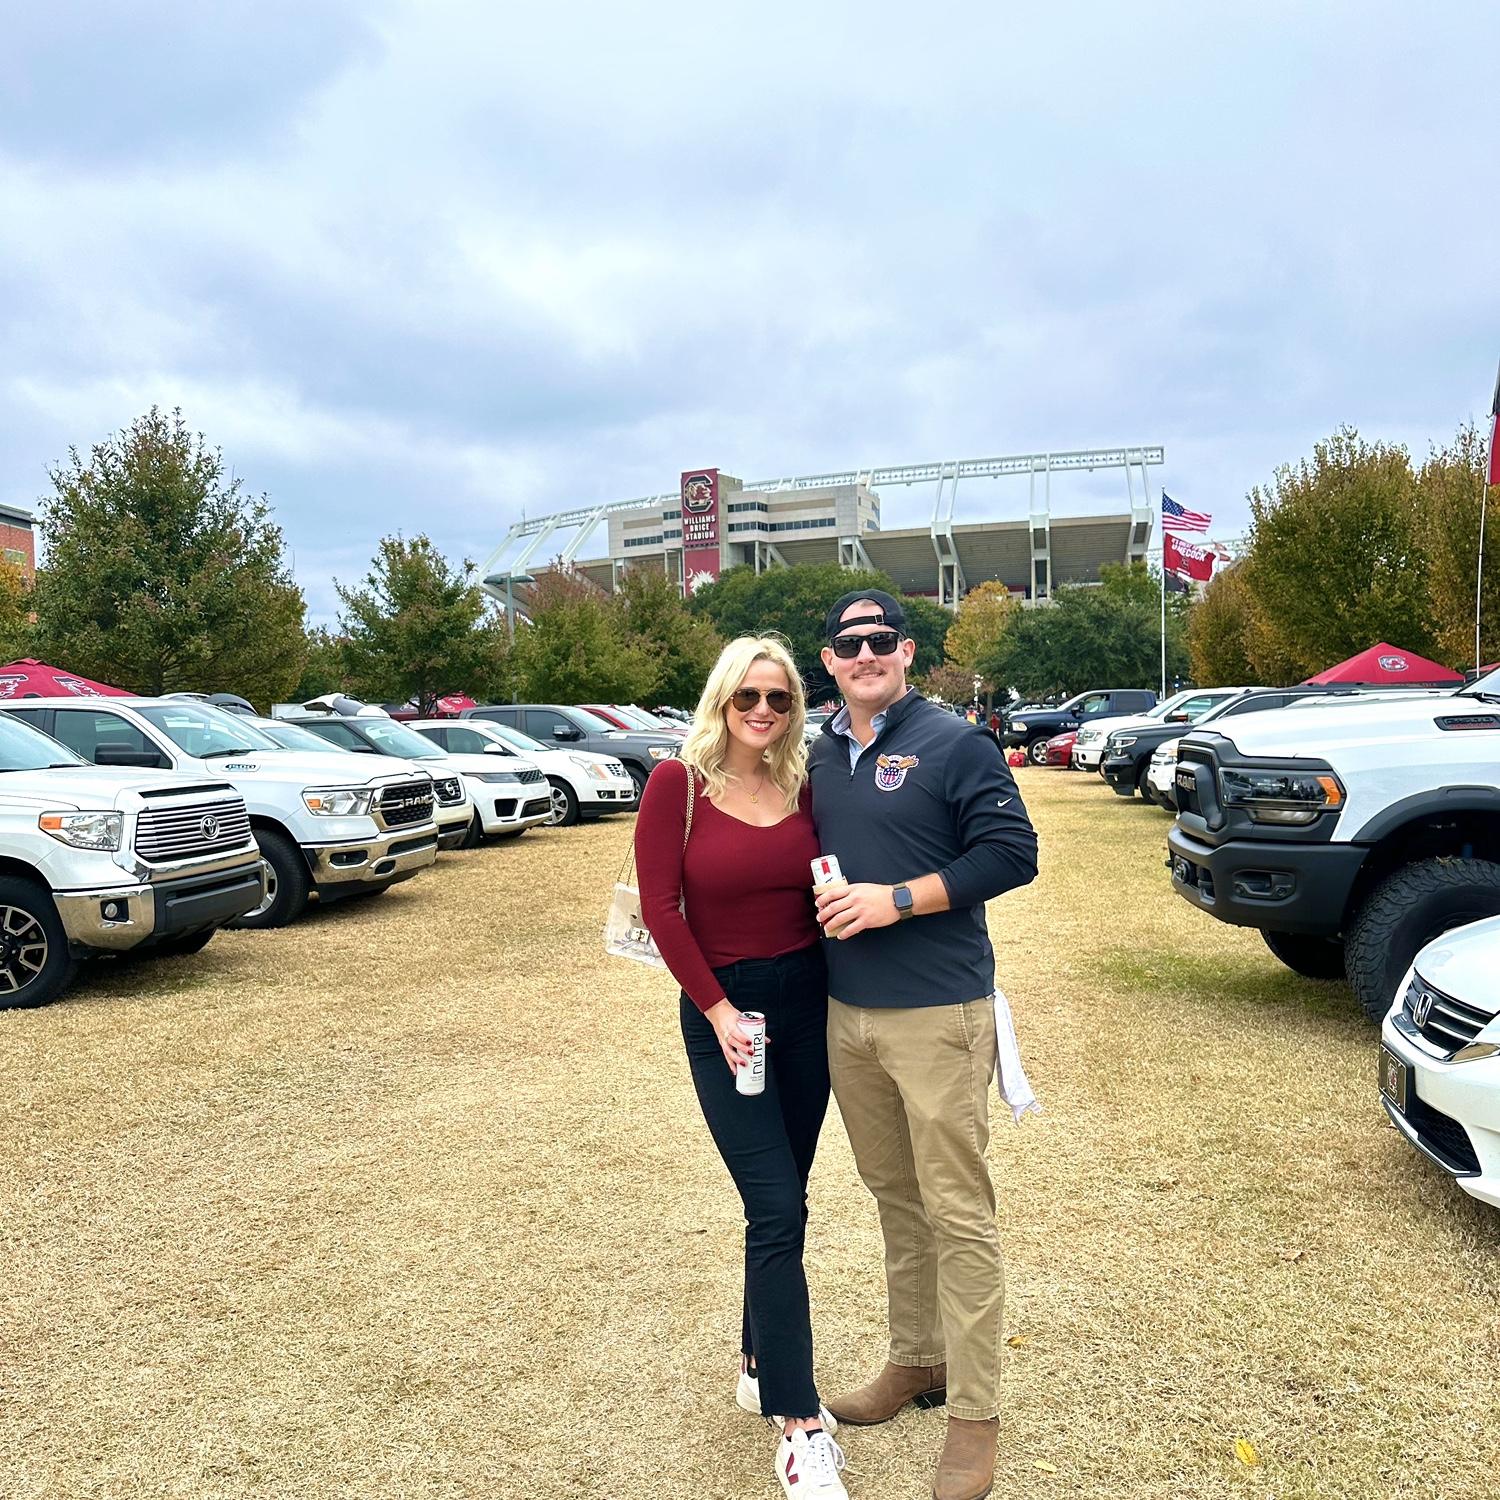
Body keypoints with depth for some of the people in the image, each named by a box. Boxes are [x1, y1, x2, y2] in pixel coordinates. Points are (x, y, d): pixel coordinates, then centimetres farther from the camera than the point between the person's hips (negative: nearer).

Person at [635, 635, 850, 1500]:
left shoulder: (804, 786, 2)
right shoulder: (678, 782, -9)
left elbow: (828, 891, 10)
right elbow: (661, 905, -9)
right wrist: (716, 1007, -10)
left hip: (807, 1004, 4)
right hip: (723, 1012, -4)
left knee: (782, 1204, 15)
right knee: (778, 1211, -6)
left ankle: (762, 1364, 36)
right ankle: (800, 1427, 7)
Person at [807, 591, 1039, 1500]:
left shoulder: (953, 744, -7)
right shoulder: (821, 756, 11)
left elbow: (1012, 853, -12)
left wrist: (898, 898, -17)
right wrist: (821, 898, 3)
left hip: (938, 1015, -6)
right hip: (847, 1015, 6)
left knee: (957, 1212, 2)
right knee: (894, 1196, 18)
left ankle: (976, 1413, 16)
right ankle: (917, 1359, 36)